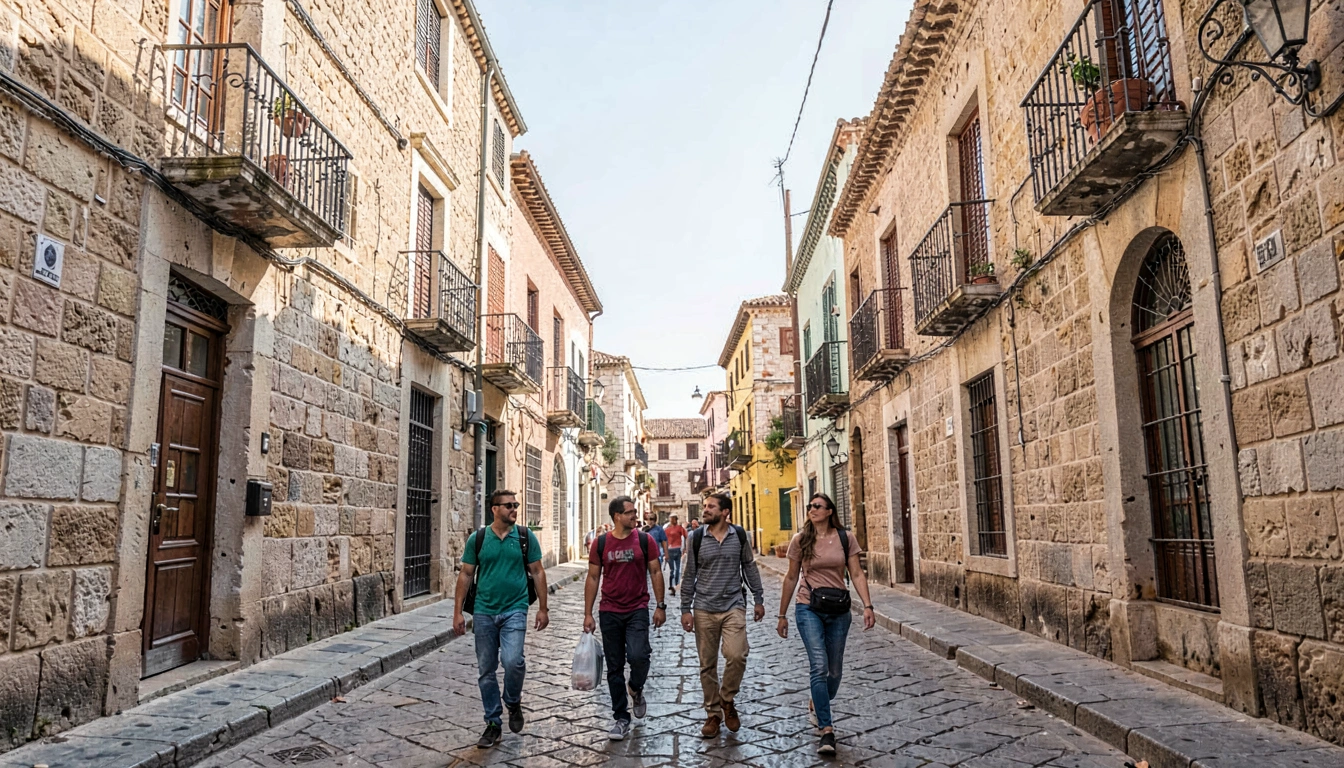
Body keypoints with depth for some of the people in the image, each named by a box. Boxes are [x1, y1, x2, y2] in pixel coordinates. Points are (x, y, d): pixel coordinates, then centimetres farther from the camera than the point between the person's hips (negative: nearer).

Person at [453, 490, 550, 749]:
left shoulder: (526, 537, 0)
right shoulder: (477, 539, 1)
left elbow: (537, 572, 4)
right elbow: (466, 575, 5)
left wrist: (543, 608, 1)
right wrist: (458, 612, 1)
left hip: (514, 610, -2)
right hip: (484, 612, 2)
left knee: (512, 661, -19)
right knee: (486, 669, 8)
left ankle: (513, 703, 11)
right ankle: (493, 724, 22)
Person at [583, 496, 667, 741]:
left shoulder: (645, 540, -1)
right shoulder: (601, 543, 0)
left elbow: (655, 573, 4)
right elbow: (593, 578, 4)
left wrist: (660, 606, -1)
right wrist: (588, 614, 2)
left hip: (638, 610, -1)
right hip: (610, 612, 1)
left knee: (638, 656, -19)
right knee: (614, 667, 6)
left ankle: (636, 691, 14)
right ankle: (621, 719, 20)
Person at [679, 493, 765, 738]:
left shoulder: (739, 535, 1)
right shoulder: (696, 537, 0)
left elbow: (749, 567, 10)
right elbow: (689, 575, 3)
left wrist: (759, 599, 9)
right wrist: (686, 609, 1)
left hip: (733, 607, -1)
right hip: (704, 610, 1)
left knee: (737, 655, -17)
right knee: (707, 665, 6)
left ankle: (727, 700, 8)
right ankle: (713, 714, 21)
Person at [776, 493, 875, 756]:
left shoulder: (845, 538, -1)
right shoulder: (800, 540, -2)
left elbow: (857, 574, -1)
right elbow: (791, 578, 5)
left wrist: (867, 606, -14)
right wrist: (782, 615, 8)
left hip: (839, 610, 2)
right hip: (809, 608, -2)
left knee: (835, 670, 12)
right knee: (819, 666, -15)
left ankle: (817, 705, 41)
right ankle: (827, 731, -11)